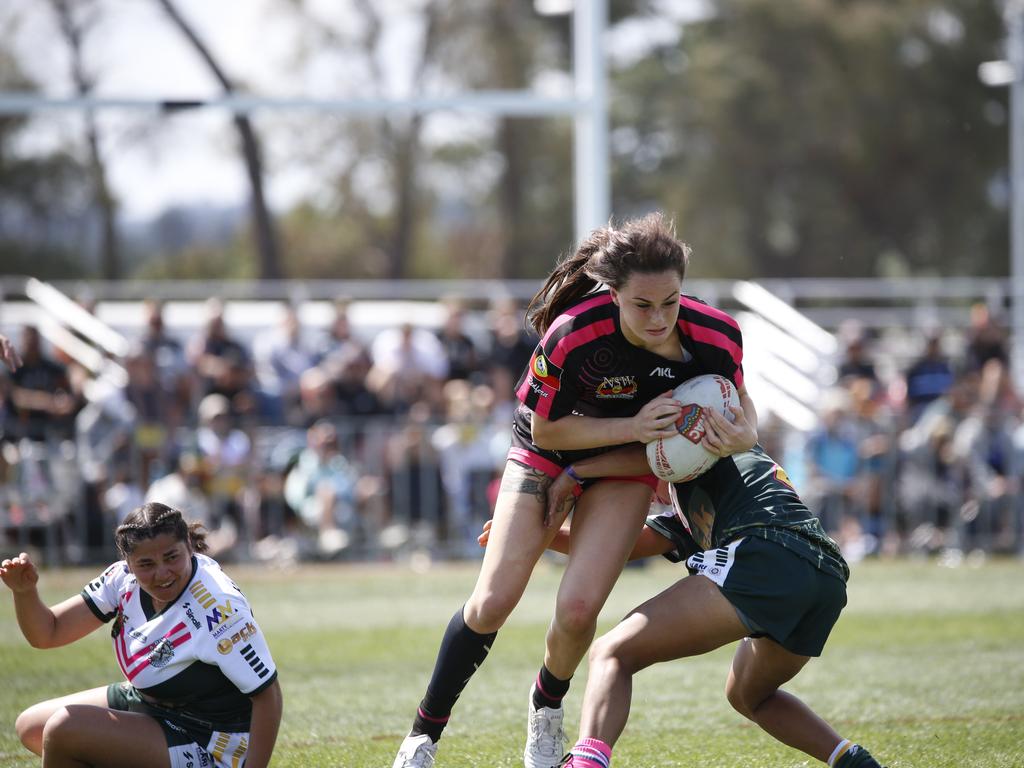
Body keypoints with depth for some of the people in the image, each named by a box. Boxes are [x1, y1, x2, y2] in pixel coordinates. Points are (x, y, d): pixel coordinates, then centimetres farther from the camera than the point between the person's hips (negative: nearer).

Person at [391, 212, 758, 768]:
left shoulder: (713, 336, -29)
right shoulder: (571, 337, -37)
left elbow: (739, 404, -7)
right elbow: (545, 431, -22)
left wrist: (742, 433, -32)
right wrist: (634, 426, -33)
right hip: (547, 451, -1)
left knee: (577, 608, -14)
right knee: (492, 604, -7)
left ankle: (547, 706, 20)